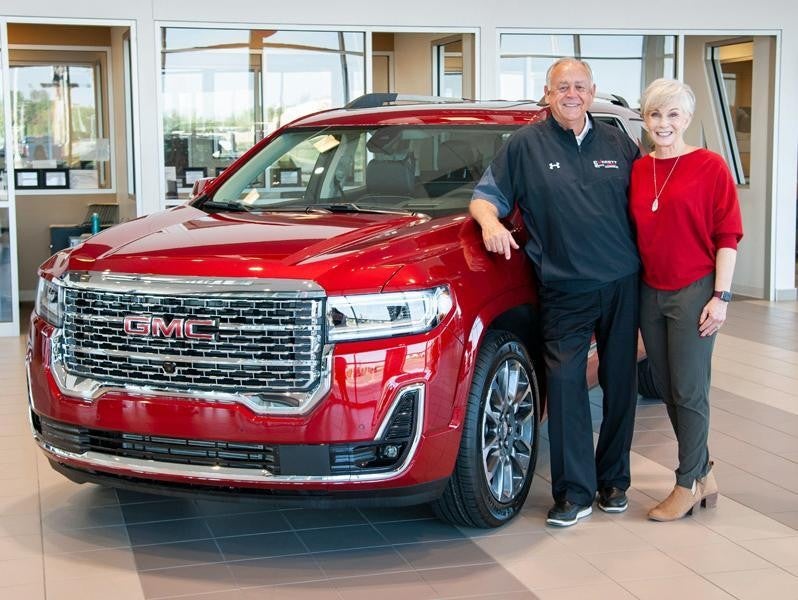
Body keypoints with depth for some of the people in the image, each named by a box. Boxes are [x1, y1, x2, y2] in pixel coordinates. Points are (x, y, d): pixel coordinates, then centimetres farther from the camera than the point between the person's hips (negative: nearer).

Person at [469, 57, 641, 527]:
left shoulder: (619, 144, 11)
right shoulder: (526, 145, 3)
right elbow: (486, 194, 5)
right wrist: (489, 221, -18)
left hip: (622, 283, 3)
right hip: (564, 291, -2)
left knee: (620, 383, 8)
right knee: (565, 383, -8)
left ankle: (614, 481, 23)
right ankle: (574, 493, 0)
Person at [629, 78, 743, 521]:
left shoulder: (709, 167, -6)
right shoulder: (638, 170, 9)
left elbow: (727, 235, -7)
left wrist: (721, 296, -12)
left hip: (694, 292, -6)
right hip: (650, 292, 6)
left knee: (689, 392, -2)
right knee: (668, 390, 11)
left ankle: (688, 484, 11)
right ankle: (703, 474, 25)